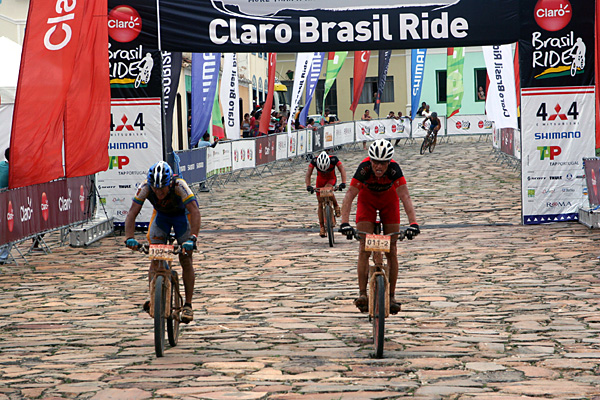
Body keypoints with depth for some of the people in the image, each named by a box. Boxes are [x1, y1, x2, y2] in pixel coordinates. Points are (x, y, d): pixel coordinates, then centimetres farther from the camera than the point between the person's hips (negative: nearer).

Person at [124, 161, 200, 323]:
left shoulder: (179, 186, -40)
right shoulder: (145, 187, -32)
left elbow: (195, 212, -45)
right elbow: (132, 213, -33)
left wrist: (192, 238, -57)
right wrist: (129, 238, -47)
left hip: (182, 214, -2)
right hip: (161, 214, 2)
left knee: (185, 259, -8)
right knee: (155, 257, -12)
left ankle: (188, 305, -1)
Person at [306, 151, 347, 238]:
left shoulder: (333, 159, -31)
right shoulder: (314, 161, -29)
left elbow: (342, 170, -34)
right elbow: (308, 174, -31)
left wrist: (343, 183, -49)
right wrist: (308, 186, -46)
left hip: (331, 179, -2)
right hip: (320, 180, 2)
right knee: (321, 204, -4)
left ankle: (336, 206, -12)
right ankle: (322, 227, 2)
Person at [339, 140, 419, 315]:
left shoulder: (394, 169, -35)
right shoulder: (364, 168, -35)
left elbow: (405, 197, -40)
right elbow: (349, 196, -38)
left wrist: (413, 223, -52)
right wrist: (344, 222, -50)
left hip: (389, 199, 0)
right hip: (367, 198, 0)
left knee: (391, 250, -4)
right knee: (364, 248, -13)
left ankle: (391, 296, 3)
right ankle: (362, 293, -12)